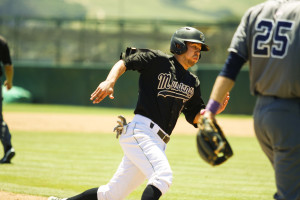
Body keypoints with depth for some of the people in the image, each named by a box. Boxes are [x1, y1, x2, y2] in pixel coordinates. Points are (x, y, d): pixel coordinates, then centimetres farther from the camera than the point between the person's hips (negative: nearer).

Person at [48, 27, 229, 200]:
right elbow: (124, 62, -2)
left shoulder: (192, 83, 18)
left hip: (158, 143, 7)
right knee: (163, 175, -30)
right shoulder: (158, 60, 0)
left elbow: (195, 117, 19)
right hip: (140, 131, -7)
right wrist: (110, 81, -19)